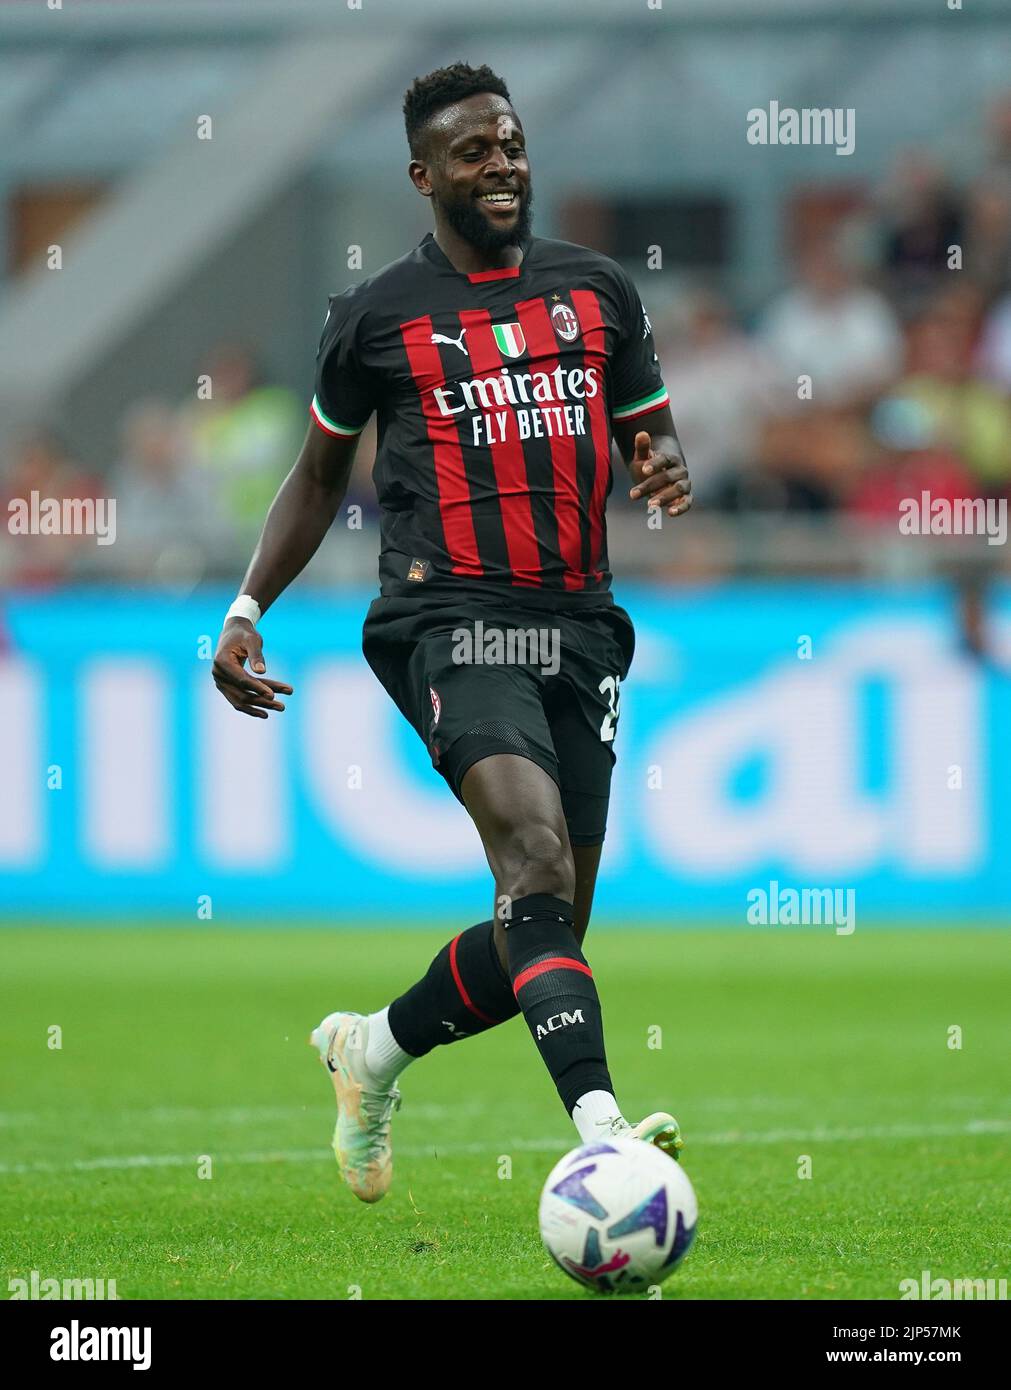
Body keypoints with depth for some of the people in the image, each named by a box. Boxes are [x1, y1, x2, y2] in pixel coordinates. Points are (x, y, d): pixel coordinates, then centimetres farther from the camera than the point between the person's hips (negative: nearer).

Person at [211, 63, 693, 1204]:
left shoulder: (597, 292, 15)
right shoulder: (377, 316, 7)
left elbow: (653, 431, 23)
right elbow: (320, 473, 20)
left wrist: (667, 467, -2)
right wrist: (246, 609, 10)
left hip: (580, 625, 5)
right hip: (449, 617, -5)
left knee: (549, 927, 5)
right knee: (535, 848, -28)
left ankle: (373, 1050, 32)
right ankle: (600, 1128, -42)